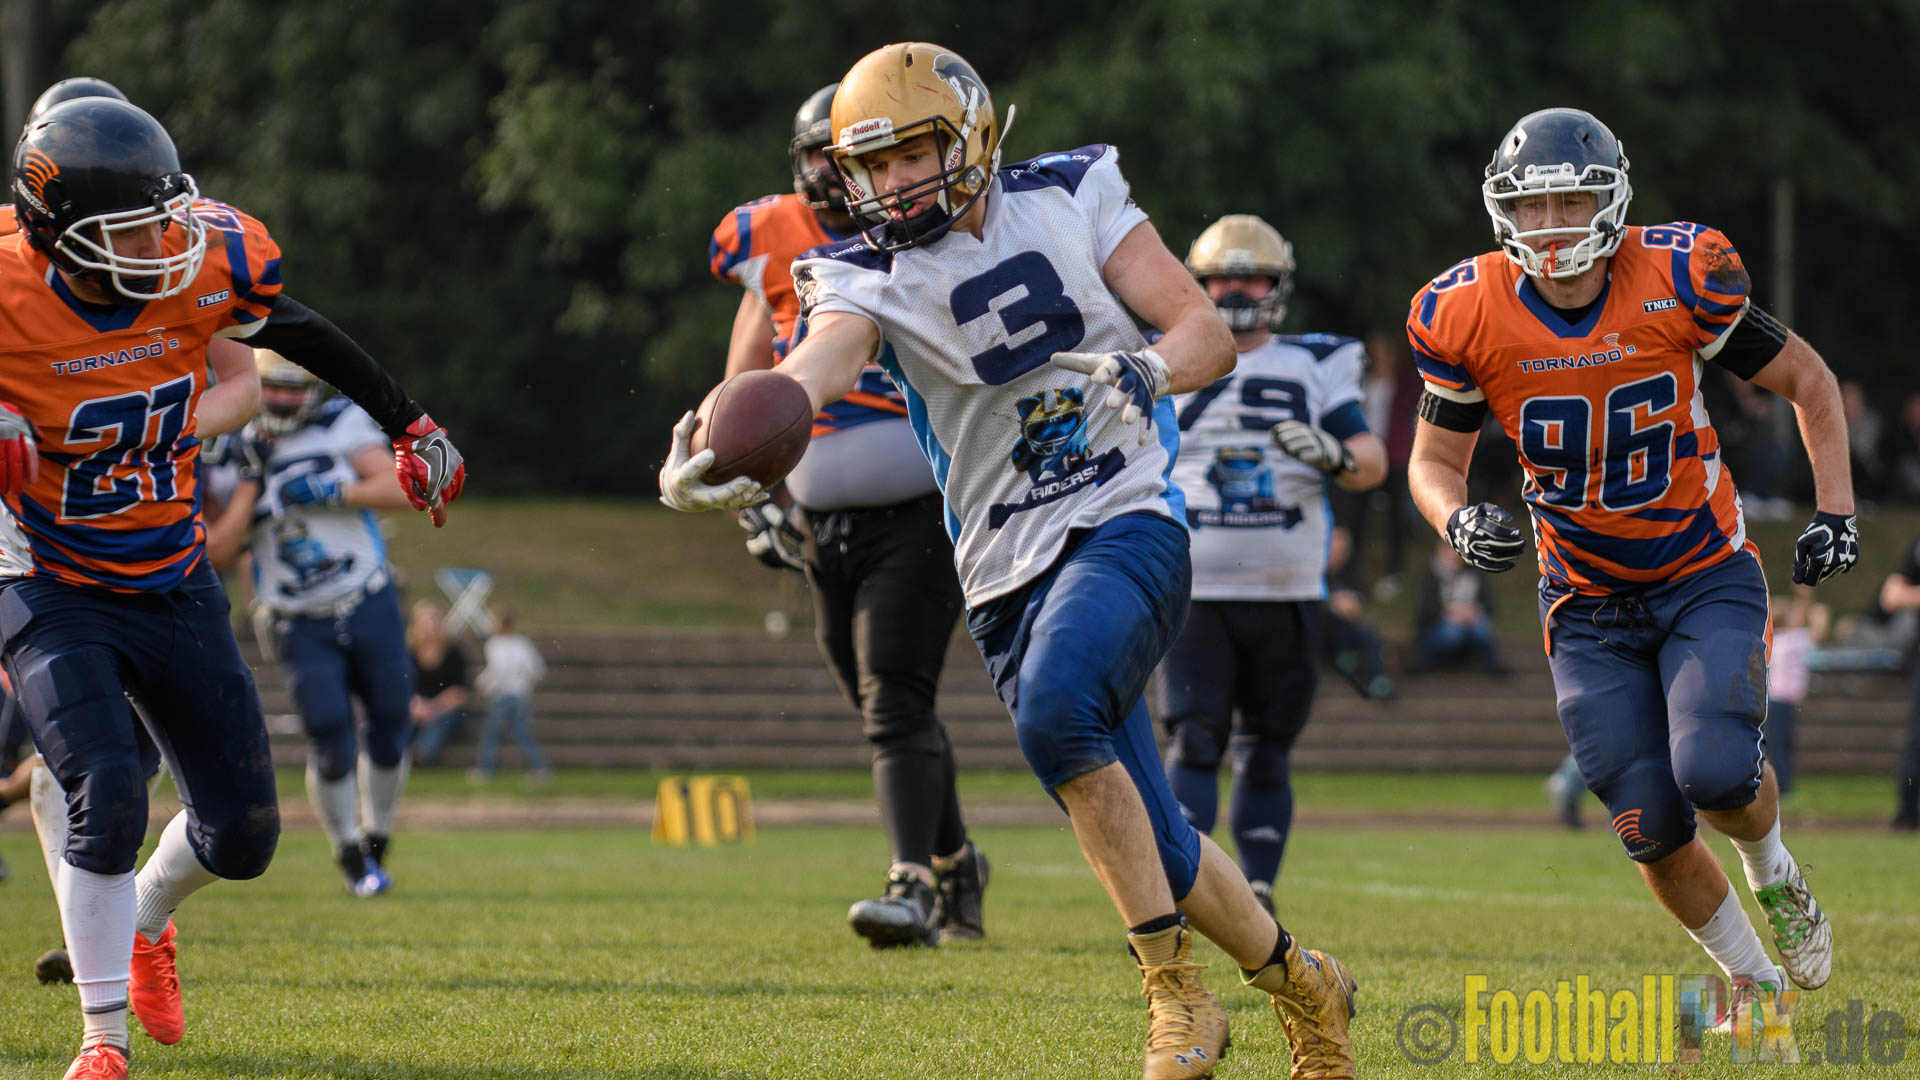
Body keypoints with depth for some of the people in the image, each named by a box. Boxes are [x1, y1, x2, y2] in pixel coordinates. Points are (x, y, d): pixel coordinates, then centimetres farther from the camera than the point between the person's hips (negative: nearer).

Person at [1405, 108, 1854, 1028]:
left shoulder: (1678, 281, -16)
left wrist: (1835, 509, -8)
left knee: (1714, 771, -23)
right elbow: (1435, 459, 2)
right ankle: (1752, 978, 19)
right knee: (1652, 827, -6)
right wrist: (1459, 519, -19)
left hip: (1706, 578, -2)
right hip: (1589, 606, 2)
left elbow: (1808, 382, 0)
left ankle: (1773, 872, 12)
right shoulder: (1469, 315, -13)